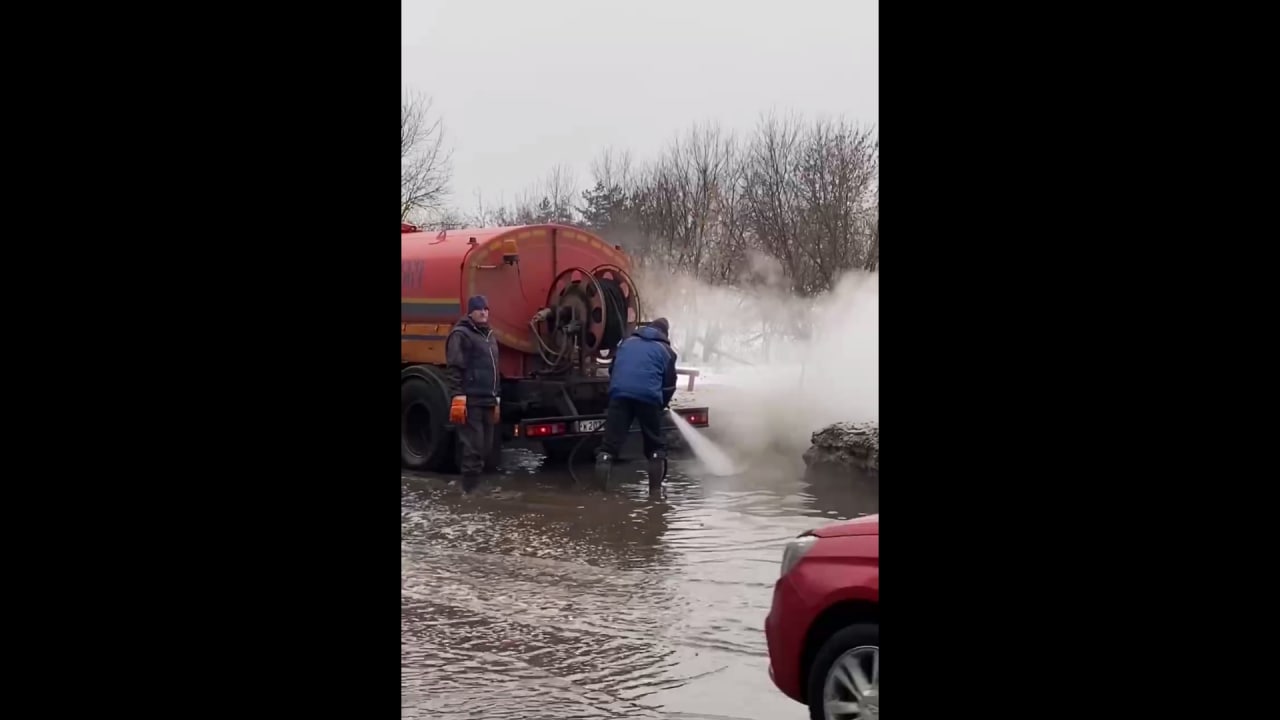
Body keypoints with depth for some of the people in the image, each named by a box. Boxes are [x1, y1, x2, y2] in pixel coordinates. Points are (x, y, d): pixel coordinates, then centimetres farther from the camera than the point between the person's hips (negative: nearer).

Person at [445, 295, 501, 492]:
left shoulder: (490, 336, 20)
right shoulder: (461, 335, -7)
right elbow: (455, 369, -14)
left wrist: (497, 398, 23)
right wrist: (458, 396, -21)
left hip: (487, 402, 8)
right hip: (470, 402, -8)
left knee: (486, 447, 10)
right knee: (473, 448, -9)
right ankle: (470, 490, -5)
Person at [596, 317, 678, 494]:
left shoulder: (627, 342, 27)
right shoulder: (665, 350, 19)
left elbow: (612, 369, 31)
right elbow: (669, 383, 15)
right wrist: (663, 403, 31)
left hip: (620, 393, 2)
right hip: (648, 397, -1)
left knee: (610, 443, 0)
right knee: (655, 446, 14)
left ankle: (601, 490, -9)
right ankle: (655, 489, 10)